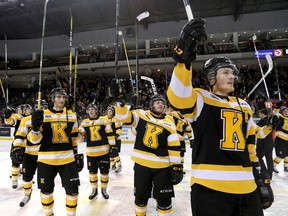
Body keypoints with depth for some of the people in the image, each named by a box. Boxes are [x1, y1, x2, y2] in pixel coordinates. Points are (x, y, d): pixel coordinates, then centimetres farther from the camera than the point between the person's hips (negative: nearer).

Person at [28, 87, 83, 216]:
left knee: (72, 189, 4)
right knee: (46, 190, 14)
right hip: (46, 159, -1)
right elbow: (34, 140, -6)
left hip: (67, 159, 1)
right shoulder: (43, 115, -4)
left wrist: (77, 154, 9)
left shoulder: (71, 115, 4)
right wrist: (35, 126, -25)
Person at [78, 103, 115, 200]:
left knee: (104, 171, 8)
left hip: (104, 151, -2)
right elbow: (81, 136, 8)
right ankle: (94, 190, 32)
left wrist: (112, 146, -6)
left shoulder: (104, 120, -3)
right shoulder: (84, 122, 6)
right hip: (91, 152, 2)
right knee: (92, 172, 12)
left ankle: (104, 189, 29)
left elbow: (110, 134, -3)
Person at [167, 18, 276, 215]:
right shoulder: (200, 99, -5)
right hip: (209, 187, -6)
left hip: (247, 188, 6)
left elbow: (250, 145, 20)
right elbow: (178, 98, -29)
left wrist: (260, 178, 18)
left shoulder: (244, 106, 16)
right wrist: (184, 55, -37)